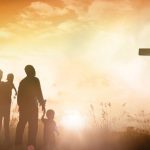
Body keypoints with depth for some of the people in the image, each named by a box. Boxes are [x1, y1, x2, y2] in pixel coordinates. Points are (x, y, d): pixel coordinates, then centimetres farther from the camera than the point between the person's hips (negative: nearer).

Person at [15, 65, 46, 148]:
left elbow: (19, 94, 12)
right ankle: (31, 144, -12)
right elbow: (38, 93, -10)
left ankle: (18, 142, 13)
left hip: (23, 106, 6)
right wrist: (42, 103, -3)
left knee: (21, 124, 12)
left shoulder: (22, 81, 12)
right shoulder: (35, 80, -5)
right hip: (32, 105, -6)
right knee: (33, 125, -4)